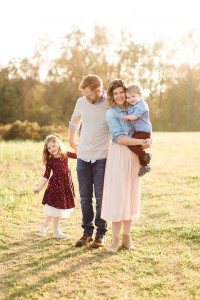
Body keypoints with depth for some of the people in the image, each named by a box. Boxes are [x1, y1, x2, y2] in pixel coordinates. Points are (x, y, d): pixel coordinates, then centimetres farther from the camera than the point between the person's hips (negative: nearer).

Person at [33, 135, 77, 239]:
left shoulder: (65, 154, 3)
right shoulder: (50, 160, -6)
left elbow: (77, 156, 18)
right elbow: (46, 175, -5)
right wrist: (40, 187, -10)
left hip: (66, 184, 4)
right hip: (55, 184, -4)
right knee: (56, 207, -1)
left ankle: (45, 226, 29)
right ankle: (56, 231, 8)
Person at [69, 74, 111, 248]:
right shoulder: (81, 102, 2)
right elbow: (74, 122, 21)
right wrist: (71, 141, 28)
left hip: (102, 158, -3)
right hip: (83, 157, 3)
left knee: (101, 197, 1)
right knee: (85, 197, 8)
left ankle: (101, 233, 13)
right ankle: (87, 232, 20)